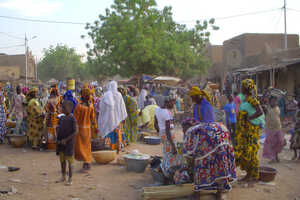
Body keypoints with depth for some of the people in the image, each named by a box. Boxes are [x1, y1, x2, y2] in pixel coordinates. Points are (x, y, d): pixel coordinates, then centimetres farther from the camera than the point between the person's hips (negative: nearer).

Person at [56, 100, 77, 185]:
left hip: (68, 143, -7)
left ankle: (70, 179, 8)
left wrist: (66, 140, -17)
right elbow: (58, 129, 20)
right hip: (60, 142, 7)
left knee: (70, 161, 0)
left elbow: (75, 132, -16)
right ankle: (63, 176, 29)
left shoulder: (72, 119, -12)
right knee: (62, 160, 15)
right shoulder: (61, 118, 8)